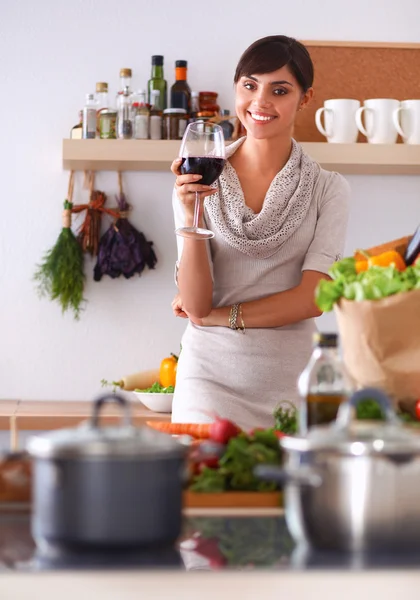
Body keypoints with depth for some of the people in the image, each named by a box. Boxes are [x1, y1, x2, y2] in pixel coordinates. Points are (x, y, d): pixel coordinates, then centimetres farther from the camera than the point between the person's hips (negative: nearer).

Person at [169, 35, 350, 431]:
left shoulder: (328, 189, 2)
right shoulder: (200, 181, 2)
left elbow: (312, 298, -7)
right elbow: (195, 304, -5)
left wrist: (218, 316, -5)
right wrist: (189, 218, -18)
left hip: (291, 382, 0)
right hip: (212, 378, 0)